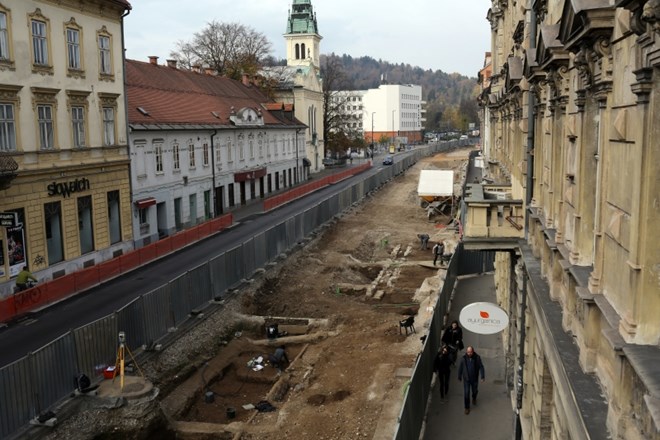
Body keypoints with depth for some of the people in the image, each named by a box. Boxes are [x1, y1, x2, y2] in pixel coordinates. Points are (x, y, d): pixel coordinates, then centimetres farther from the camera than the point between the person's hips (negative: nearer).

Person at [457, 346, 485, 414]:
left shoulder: (477, 357, -16)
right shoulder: (464, 358, -14)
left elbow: (481, 367, -8)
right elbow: (460, 368, -2)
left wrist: (482, 377, -11)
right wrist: (459, 377, 6)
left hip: (474, 378, 1)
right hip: (466, 379, -1)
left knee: (475, 391, 22)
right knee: (466, 393, 0)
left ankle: (474, 398, 55)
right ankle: (467, 407, 16)